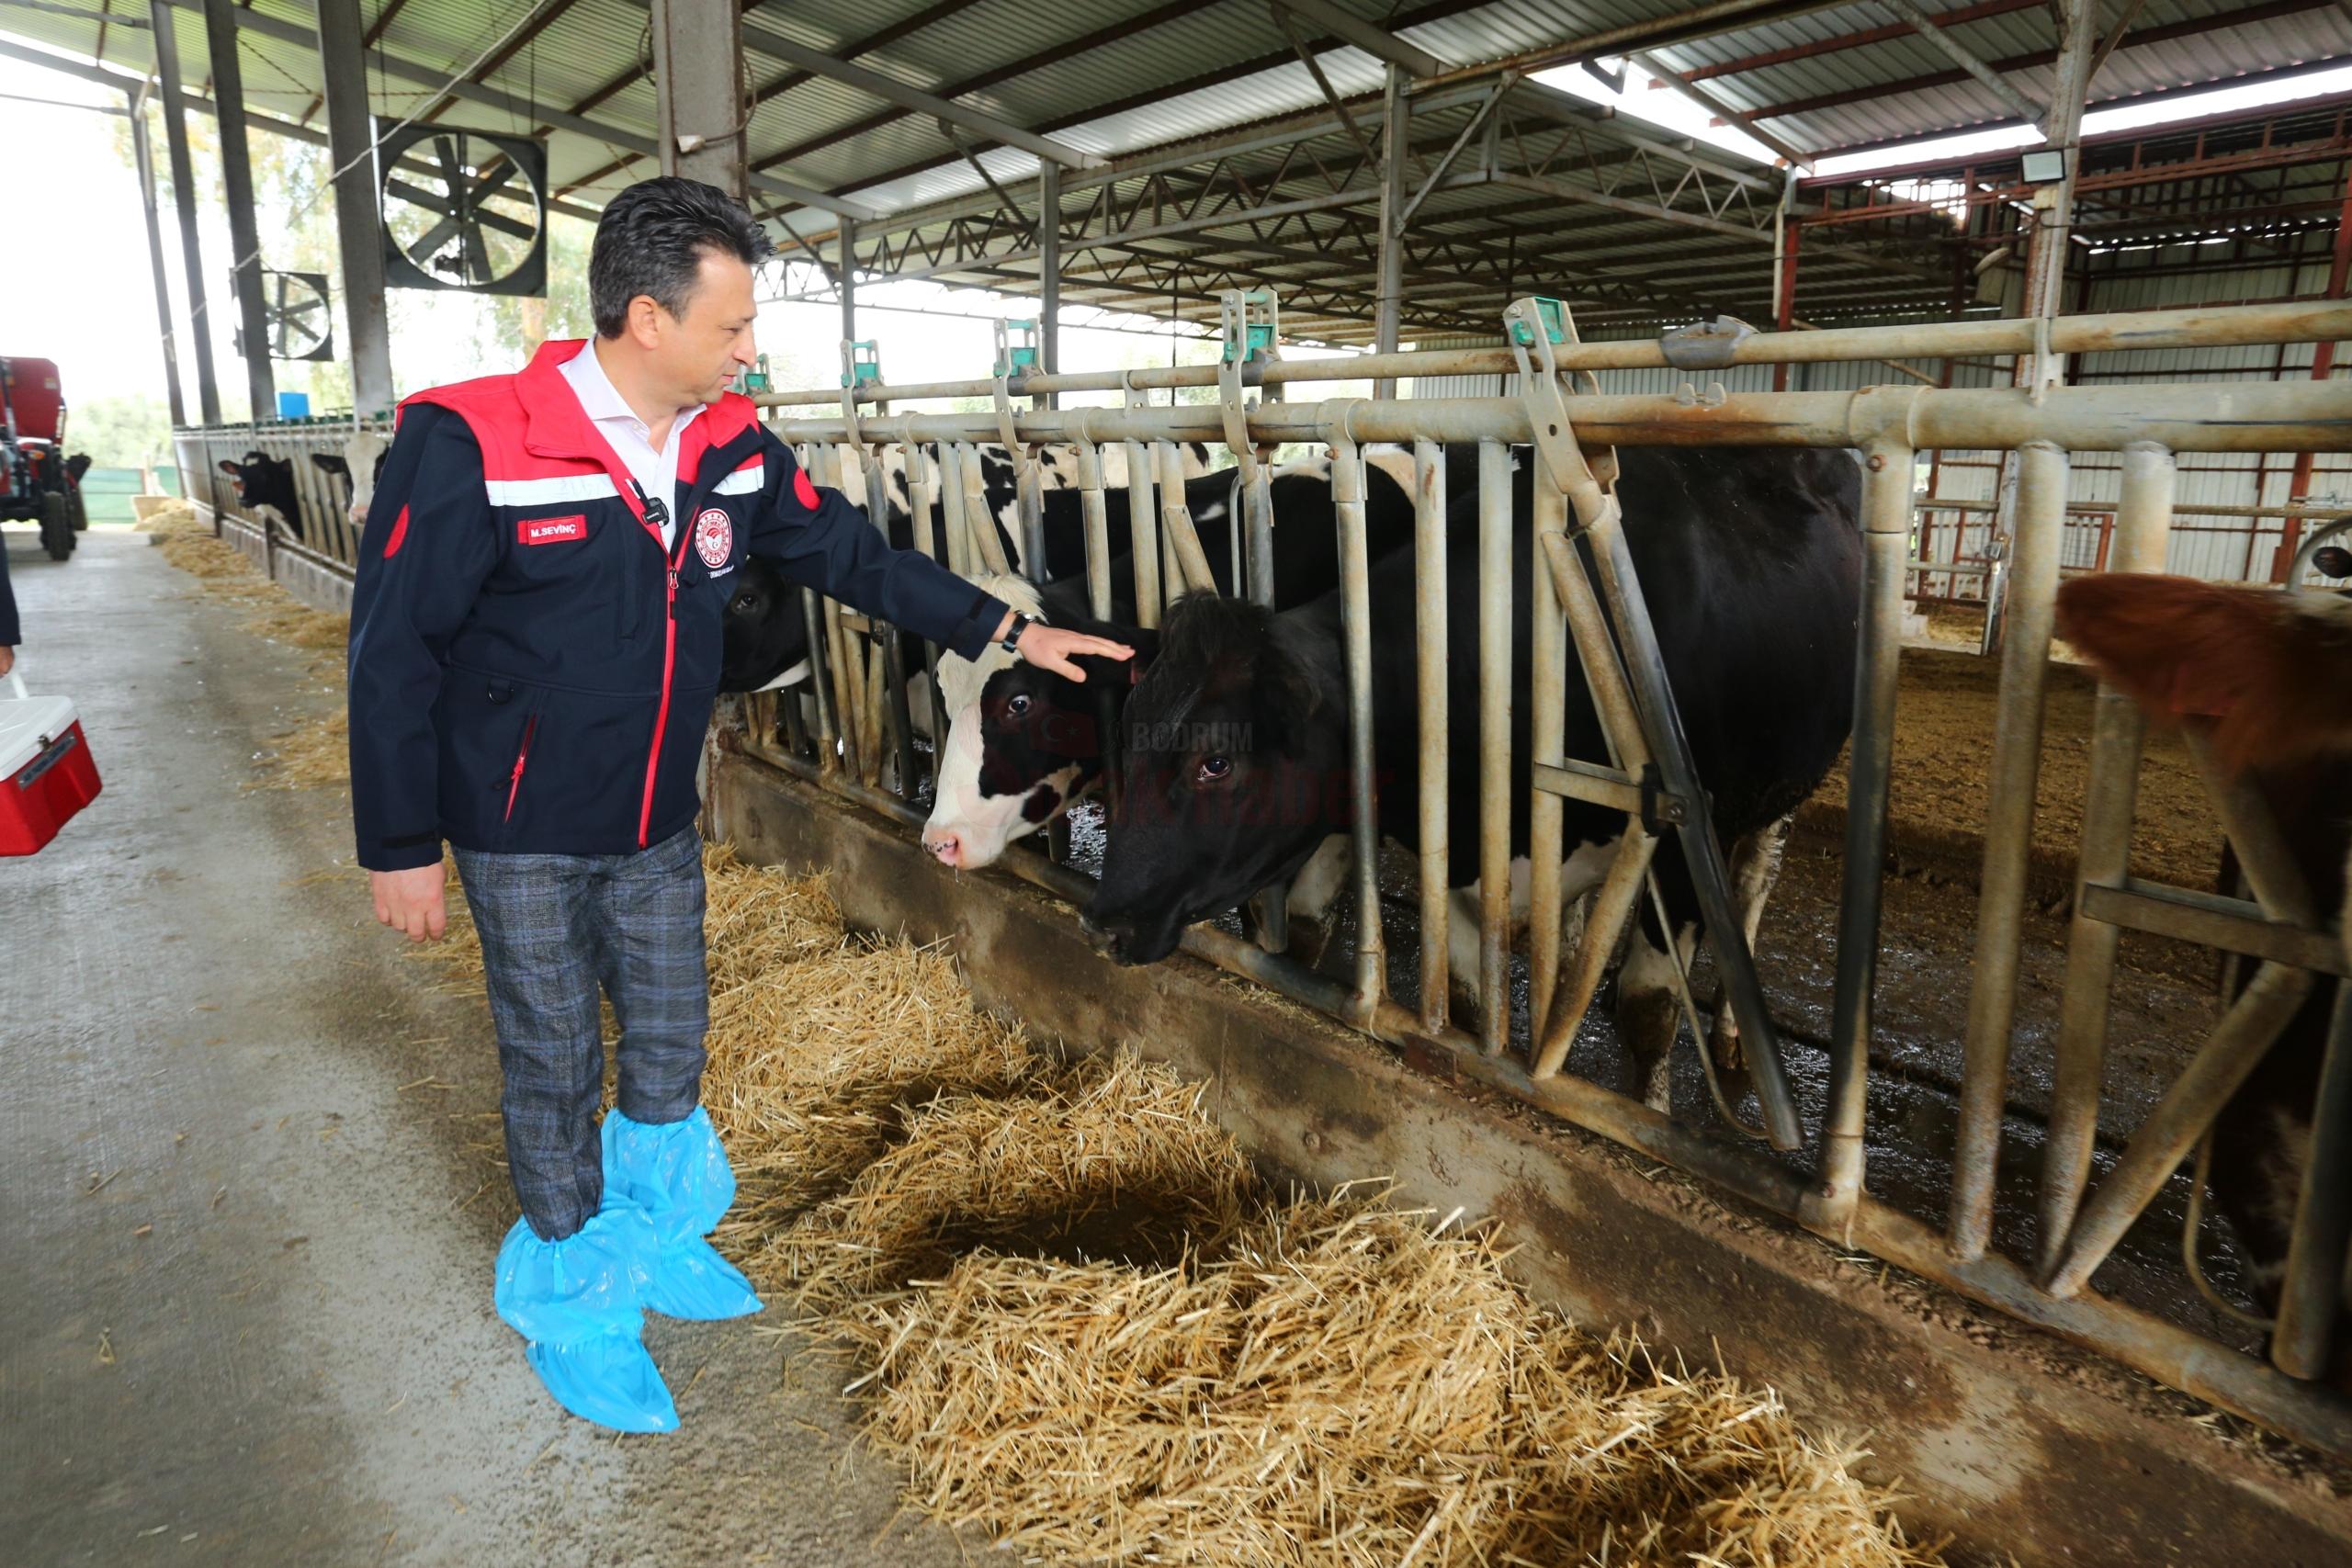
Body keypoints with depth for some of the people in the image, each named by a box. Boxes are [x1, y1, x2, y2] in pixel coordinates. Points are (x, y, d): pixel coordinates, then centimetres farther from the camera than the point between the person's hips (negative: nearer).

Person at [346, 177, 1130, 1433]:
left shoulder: (731, 447, -4)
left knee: (671, 1035, 16)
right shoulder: (470, 446, -21)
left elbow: (852, 554, 7)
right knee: (555, 1065, 8)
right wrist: (399, 846, -13)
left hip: (657, 822, 5)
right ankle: (569, 1295, 30)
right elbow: (392, 650, -16)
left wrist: (1005, 628, 3)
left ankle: (653, 1236, 41)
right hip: (520, 835, -5)